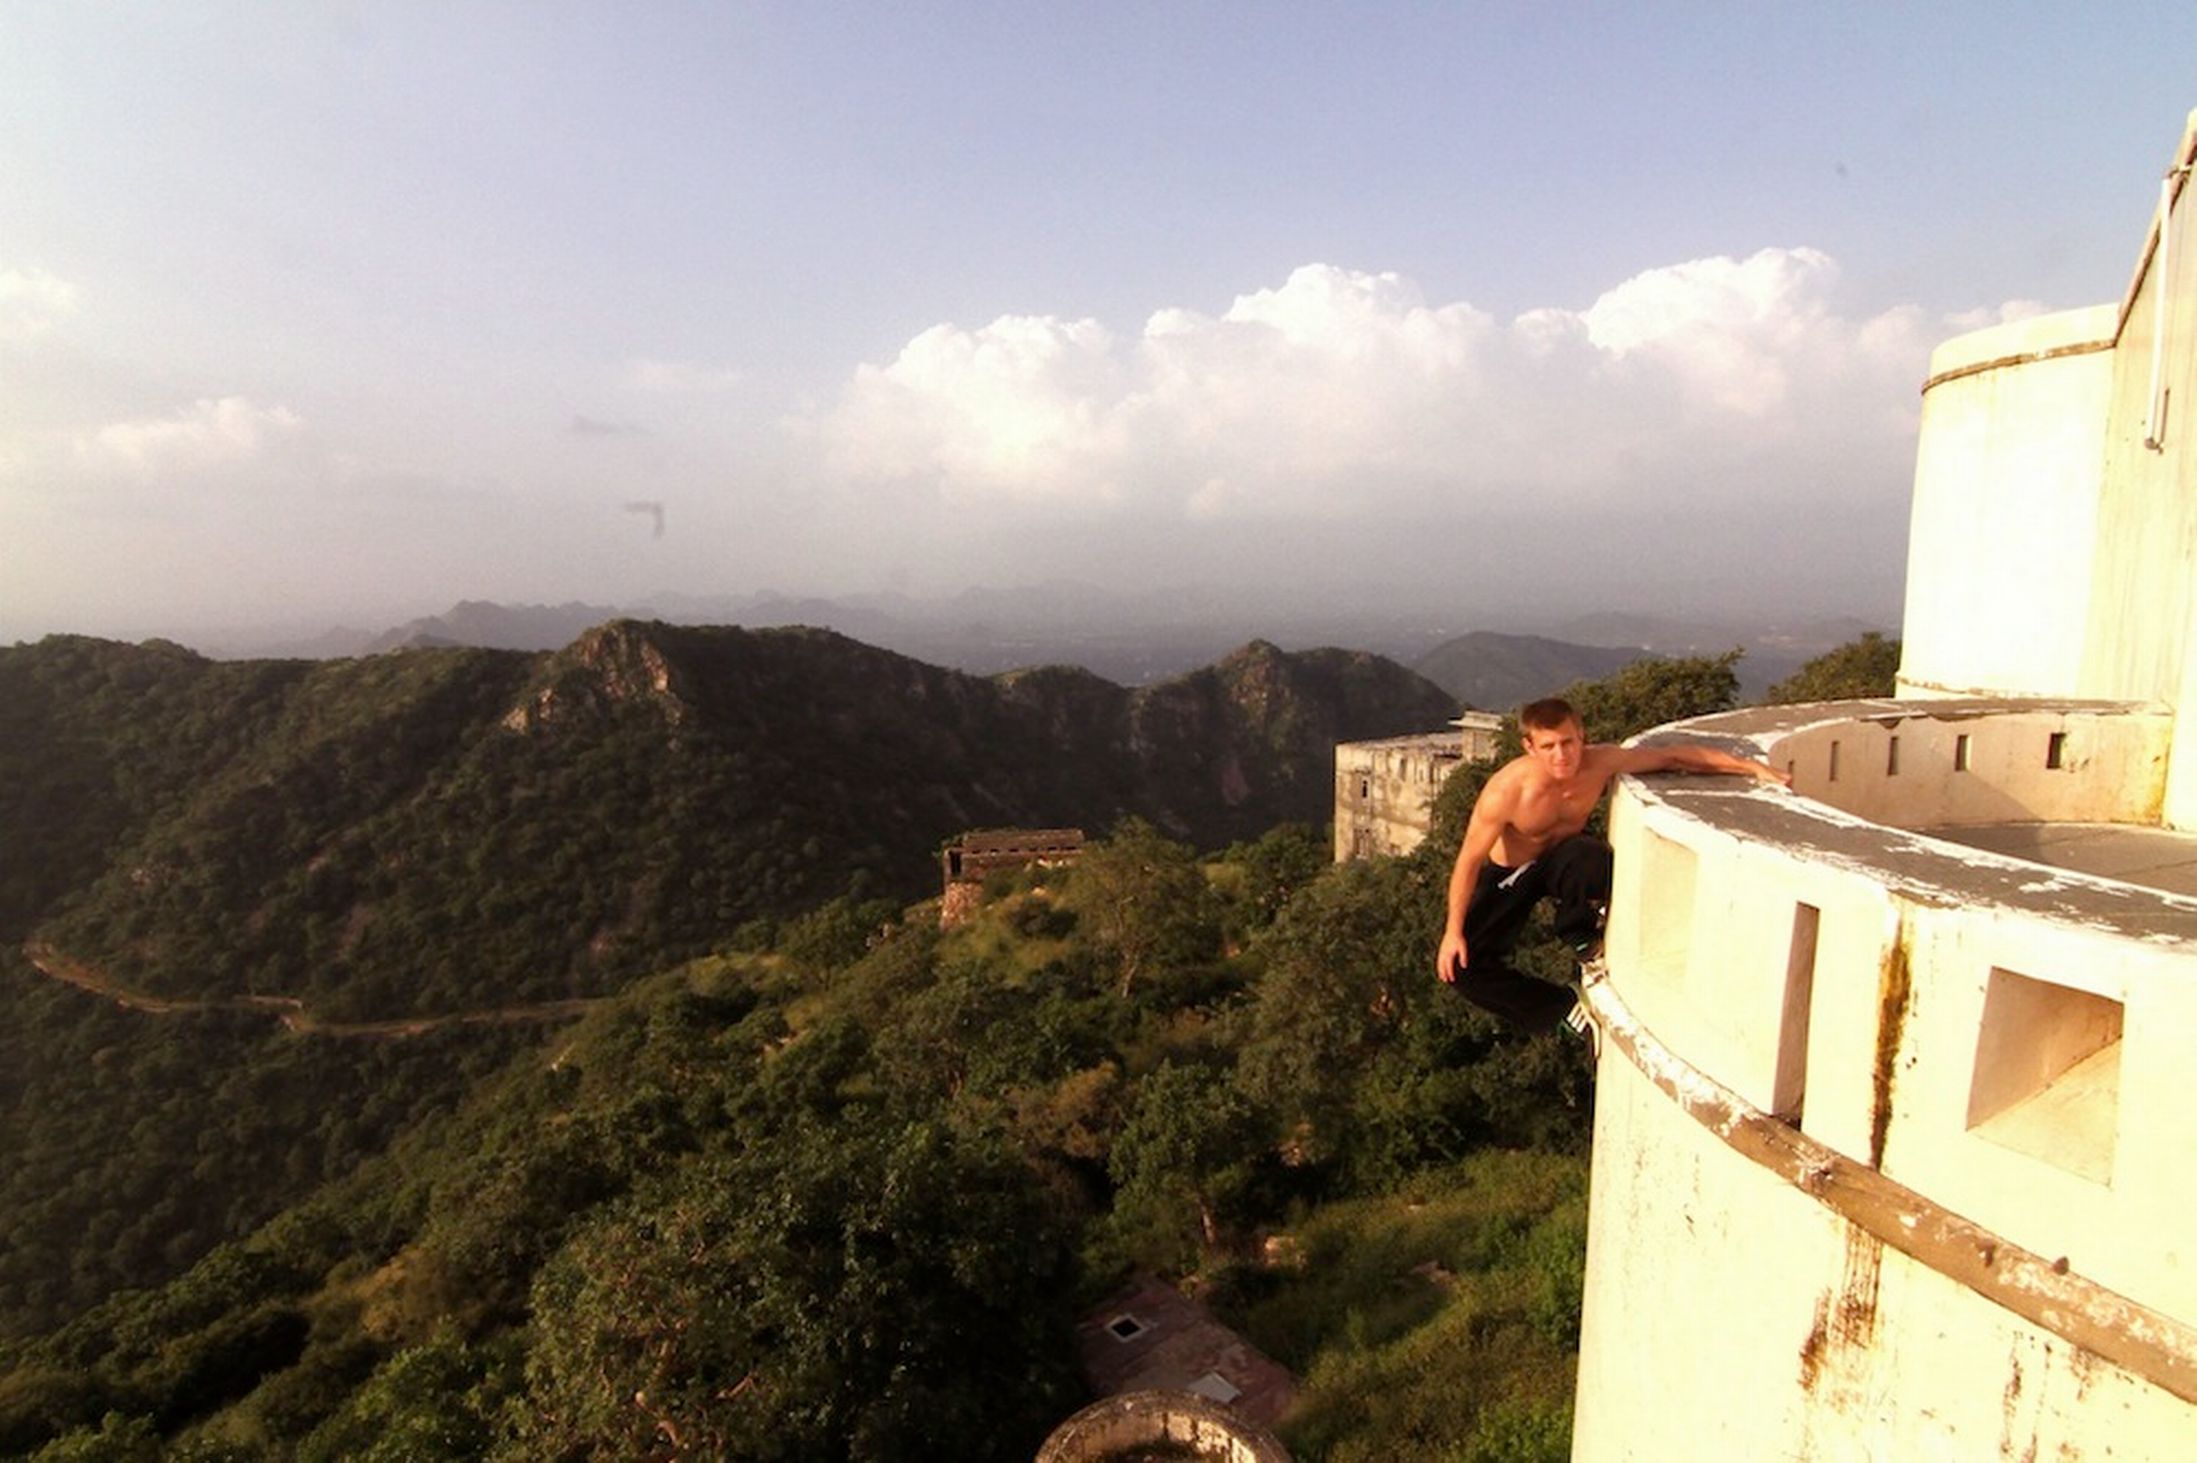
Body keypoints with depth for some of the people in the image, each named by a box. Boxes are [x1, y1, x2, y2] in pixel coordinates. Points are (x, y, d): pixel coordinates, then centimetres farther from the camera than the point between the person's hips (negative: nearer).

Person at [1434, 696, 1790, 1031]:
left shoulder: (1601, 762, -25)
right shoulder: (1506, 791, -34)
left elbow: (1675, 758, -12)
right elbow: (1470, 858, -24)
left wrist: (1751, 767, -17)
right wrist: (1453, 931, -20)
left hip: (1562, 857, 2)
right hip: (1509, 874, -2)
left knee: (1592, 857, -37)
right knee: (1460, 964, -17)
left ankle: (1580, 936, -6)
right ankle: (1562, 1010, 3)